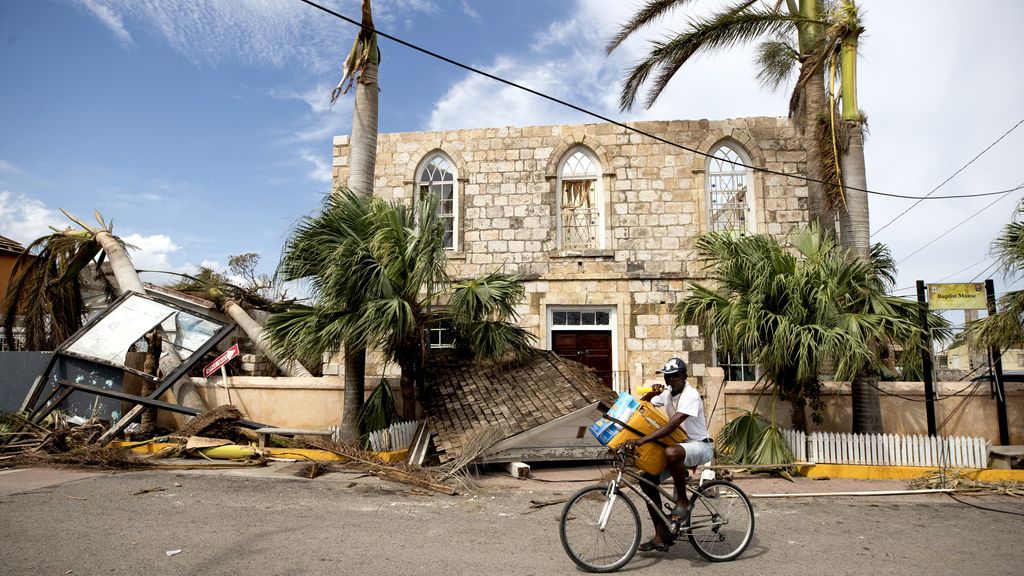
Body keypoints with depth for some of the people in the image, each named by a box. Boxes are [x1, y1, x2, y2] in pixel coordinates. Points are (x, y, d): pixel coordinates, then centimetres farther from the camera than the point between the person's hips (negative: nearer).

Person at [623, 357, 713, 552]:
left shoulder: (690, 395, -22)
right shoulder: (666, 393, 4)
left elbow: (671, 426, -34)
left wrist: (640, 441, -40)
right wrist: (649, 395, -12)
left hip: (700, 446, -8)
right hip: (680, 445, 8)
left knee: (671, 452, -40)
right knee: (647, 479, -8)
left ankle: (682, 500, -16)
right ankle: (662, 535, 3)